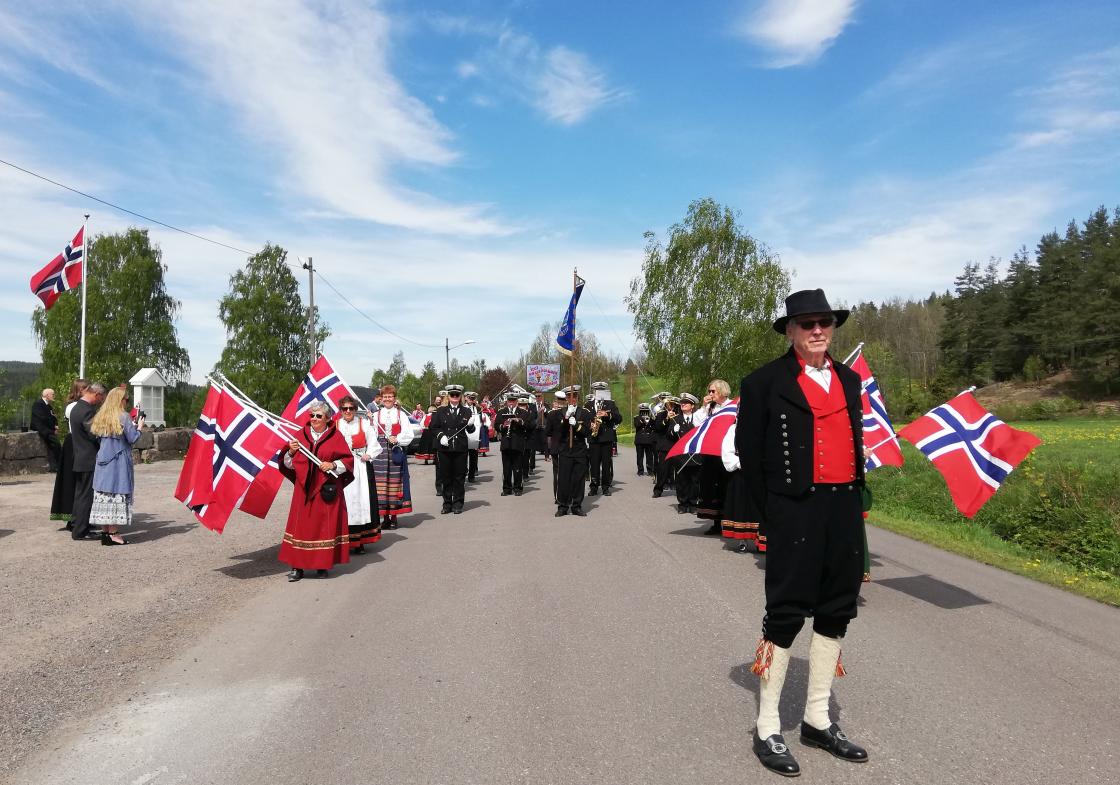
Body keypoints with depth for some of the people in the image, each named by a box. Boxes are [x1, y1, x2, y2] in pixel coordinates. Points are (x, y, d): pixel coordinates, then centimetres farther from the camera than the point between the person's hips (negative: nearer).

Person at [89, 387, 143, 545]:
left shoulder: (100, 417, 11)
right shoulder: (123, 417, -9)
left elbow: (98, 437, 19)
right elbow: (132, 439, -10)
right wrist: (139, 427, 8)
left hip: (103, 463, 7)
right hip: (119, 463, -7)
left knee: (104, 496, 7)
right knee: (118, 495, -4)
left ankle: (105, 532, 10)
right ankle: (113, 534, -6)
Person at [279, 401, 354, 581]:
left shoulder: (335, 436, 0)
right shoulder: (301, 435, 7)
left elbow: (348, 459, 0)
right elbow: (289, 464, 9)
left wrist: (333, 465, -15)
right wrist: (291, 452, -11)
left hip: (327, 490, -2)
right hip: (304, 489, 2)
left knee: (325, 525, 2)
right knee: (301, 525, 1)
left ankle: (323, 565, 13)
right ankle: (297, 566, 6)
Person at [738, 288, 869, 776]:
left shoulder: (849, 380, 13)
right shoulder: (765, 382, -5)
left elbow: (855, 442, 18)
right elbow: (749, 452, -4)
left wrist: (854, 496, 10)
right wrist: (771, 512, -4)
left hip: (845, 507, 6)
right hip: (795, 510, -6)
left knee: (835, 611, 12)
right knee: (786, 613, -1)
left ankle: (818, 720, 28)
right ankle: (767, 730, 13)